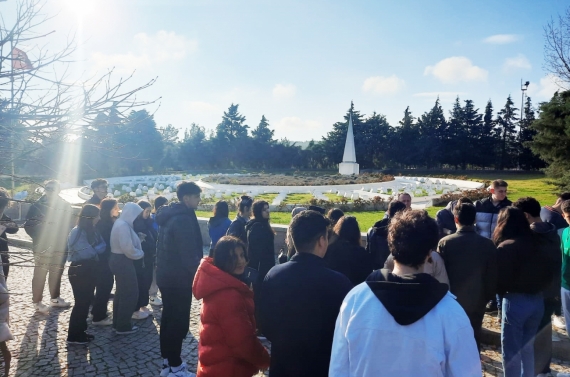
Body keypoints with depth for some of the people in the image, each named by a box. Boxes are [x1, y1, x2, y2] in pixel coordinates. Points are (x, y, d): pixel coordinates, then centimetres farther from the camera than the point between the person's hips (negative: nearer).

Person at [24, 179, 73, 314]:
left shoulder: (65, 206, 3)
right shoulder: (38, 206, -9)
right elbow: (29, 225, -8)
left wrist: (66, 241, -3)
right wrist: (39, 239, -16)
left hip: (60, 247, 4)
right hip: (42, 247, -4)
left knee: (57, 273, 15)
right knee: (40, 275, 2)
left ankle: (55, 298, 30)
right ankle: (37, 302, 14)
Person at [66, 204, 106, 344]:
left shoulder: (92, 231, 7)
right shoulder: (77, 232, -19)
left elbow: (103, 246, 1)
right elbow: (88, 253, -23)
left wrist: (94, 250, -16)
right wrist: (96, 251, -4)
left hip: (90, 270, 8)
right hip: (79, 271, -8)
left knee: (86, 301, 14)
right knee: (81, 302, -1)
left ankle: (80, 331, 25)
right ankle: (73, 336, 10)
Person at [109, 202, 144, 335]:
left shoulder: (120, 222, 11)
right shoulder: (123, 225, -22)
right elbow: (128, 249, -25)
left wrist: (138, 238, 1)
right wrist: (141, 253, -10)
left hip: (119, 260, 11)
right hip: (123, 262, -11)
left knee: (122, 292, 20)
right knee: (130, 293, 0)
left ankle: (117, 323, 30)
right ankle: (123, 326, 9)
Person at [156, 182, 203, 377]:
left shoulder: (169, 216, 10)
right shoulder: (183, 219, -21)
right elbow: (189, 253, -24)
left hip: (166, 275, 10)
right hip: (179, 278, -10)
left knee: (168, 317, 17)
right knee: (179, 321, 0)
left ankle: (167, 361, 29)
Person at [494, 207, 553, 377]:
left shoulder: (506, 247, -14)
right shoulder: (535, 243, 5)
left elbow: (501, 278, -15)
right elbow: (547, 272, 6)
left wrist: (502, 293, 4)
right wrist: (536, 288, 12)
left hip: (516, 301, -7)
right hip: (537, 300, 7)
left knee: (511, 351, 6)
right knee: (527, 347, 22)